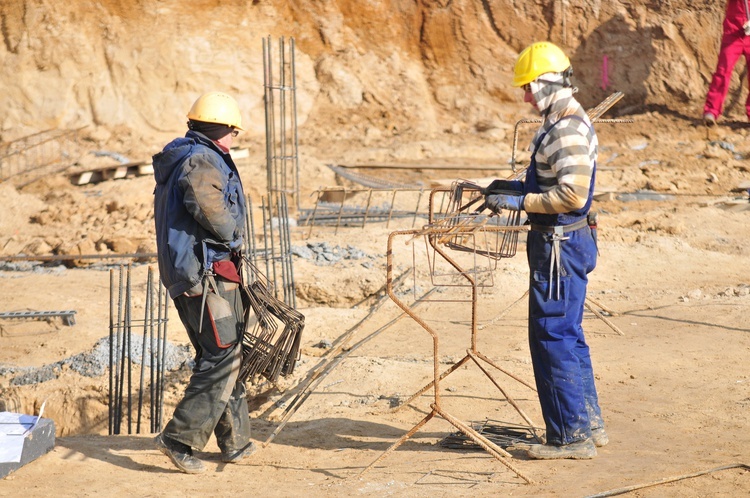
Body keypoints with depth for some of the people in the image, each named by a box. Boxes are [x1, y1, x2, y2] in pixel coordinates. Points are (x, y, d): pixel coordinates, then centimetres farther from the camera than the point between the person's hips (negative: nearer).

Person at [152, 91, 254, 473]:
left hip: (186, 270, 11)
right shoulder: (201, 161, -13)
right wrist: (233, 236, -12)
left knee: (225, 356, 15)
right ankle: (179, 438, -11)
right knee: (222, 358, -10)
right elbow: (210, 207, -30)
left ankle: (235, 441, 21)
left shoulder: (176, 161, 20)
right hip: (207, 273, -11)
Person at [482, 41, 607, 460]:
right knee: (568, 335, 17)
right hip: (567, 241, 11)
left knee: (554, 338, -4)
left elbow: (571, 195, -26)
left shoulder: (568, 130, -20)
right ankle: (589, 424, 26)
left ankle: (572, 436, 2)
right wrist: (517, 187, 14)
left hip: (560, 245, -11)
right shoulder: (566, 121, 13)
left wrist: (519, 201, -19)